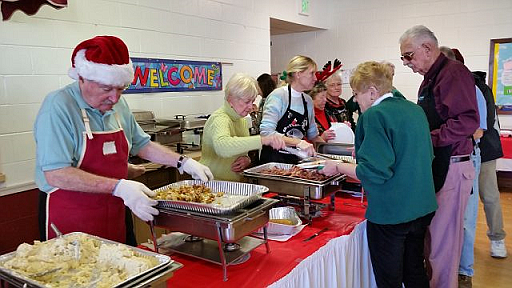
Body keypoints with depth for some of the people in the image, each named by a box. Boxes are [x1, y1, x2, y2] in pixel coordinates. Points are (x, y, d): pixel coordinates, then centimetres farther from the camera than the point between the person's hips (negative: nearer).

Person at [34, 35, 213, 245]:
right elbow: (56, 175, -24)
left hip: (117, 213, 7)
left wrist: (183, 163, 5)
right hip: (70, 219, -6)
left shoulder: (118, 105, 5)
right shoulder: (58, 106, -17)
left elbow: (141, 144, 16)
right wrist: (118, 187, -30)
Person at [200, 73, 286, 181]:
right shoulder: (220, 119, -16)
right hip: (213, 183, -7)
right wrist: (263, 139, -42)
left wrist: (247, 159, -1)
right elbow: (222, 147, -37)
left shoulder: (242, 120, 11)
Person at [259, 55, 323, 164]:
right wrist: (297, 142, -28)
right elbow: (266, 132, -21)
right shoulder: (278, 96, -10)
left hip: (296, 159, 6)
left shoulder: (308, 100, 11)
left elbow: (312, 134, 24)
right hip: (273, 159, -6)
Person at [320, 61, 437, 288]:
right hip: (422, 208, 8)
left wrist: (339, 167, -10)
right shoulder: (415, 110, 7)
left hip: (390, 213, -8)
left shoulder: (374, 115, -18)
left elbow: (375, 172, -25)